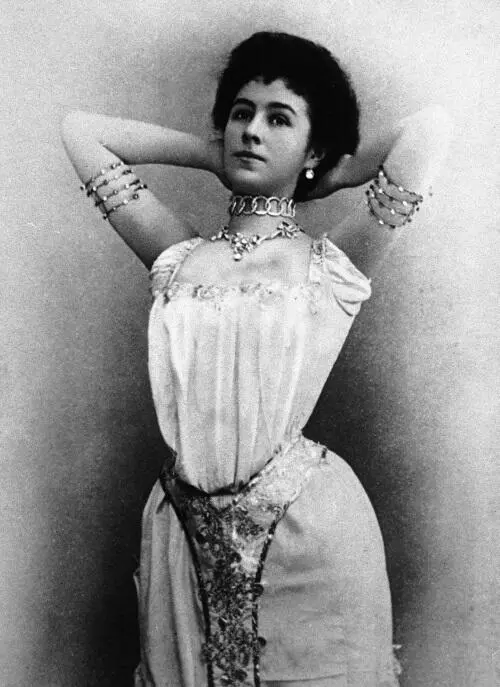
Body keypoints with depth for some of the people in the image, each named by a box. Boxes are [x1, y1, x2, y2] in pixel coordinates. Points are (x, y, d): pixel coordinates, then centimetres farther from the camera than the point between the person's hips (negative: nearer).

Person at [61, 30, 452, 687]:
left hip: (307, 520, -3)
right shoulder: (178, 256, 6)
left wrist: (331, 177, 3)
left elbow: (428, 127, -12)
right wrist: (214, 155, 9)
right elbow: (80, 129, 9)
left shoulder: (333, 263, -3)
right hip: (185, 525, 3)